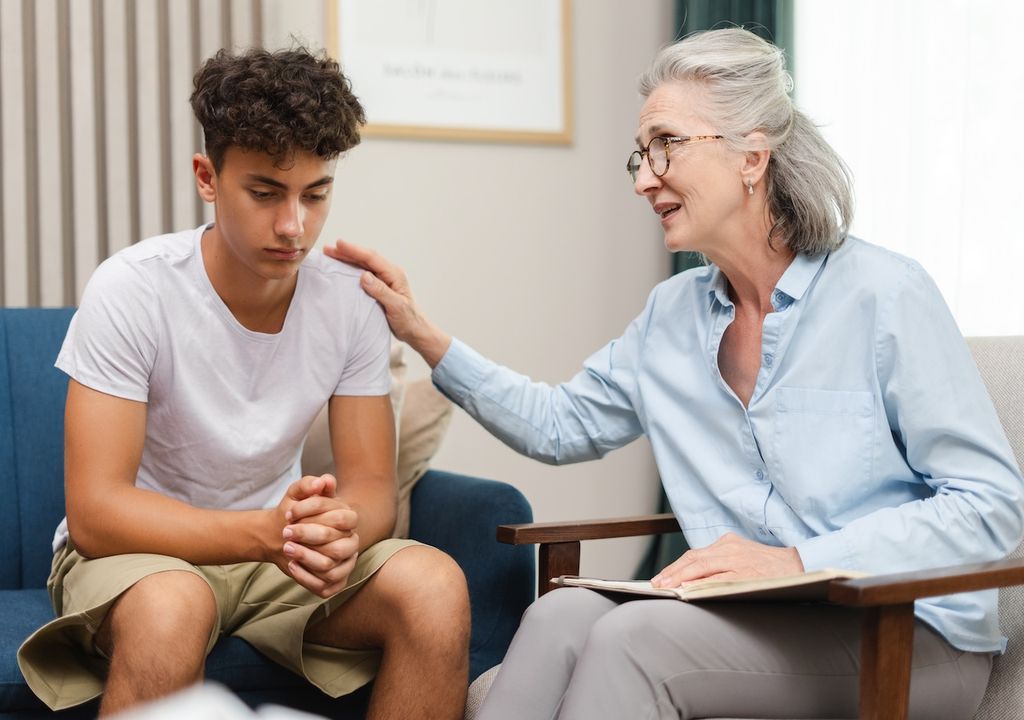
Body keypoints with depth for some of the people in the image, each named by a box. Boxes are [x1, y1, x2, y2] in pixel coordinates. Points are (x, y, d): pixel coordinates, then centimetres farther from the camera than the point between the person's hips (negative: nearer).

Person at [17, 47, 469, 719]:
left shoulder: (350, 303, -7)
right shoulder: (133, 291, -19)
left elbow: (372, 485, -5)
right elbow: (94, 514, -23)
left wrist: (340, 531, -32)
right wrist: (266, 532, -39)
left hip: (280, 548, 4)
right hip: (142, 548, -4)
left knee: (436, 585, -23)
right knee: (172, 606, -39)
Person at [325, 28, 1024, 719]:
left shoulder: (883, 295, -9)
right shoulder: (672, 316, 12)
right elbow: (558, 425, 23)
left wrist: (797, 560, -22)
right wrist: (427, 337, 13)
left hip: (908, 635, -5)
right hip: (754, 622, 5)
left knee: (635, 635, -28)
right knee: (564, 613, -24)